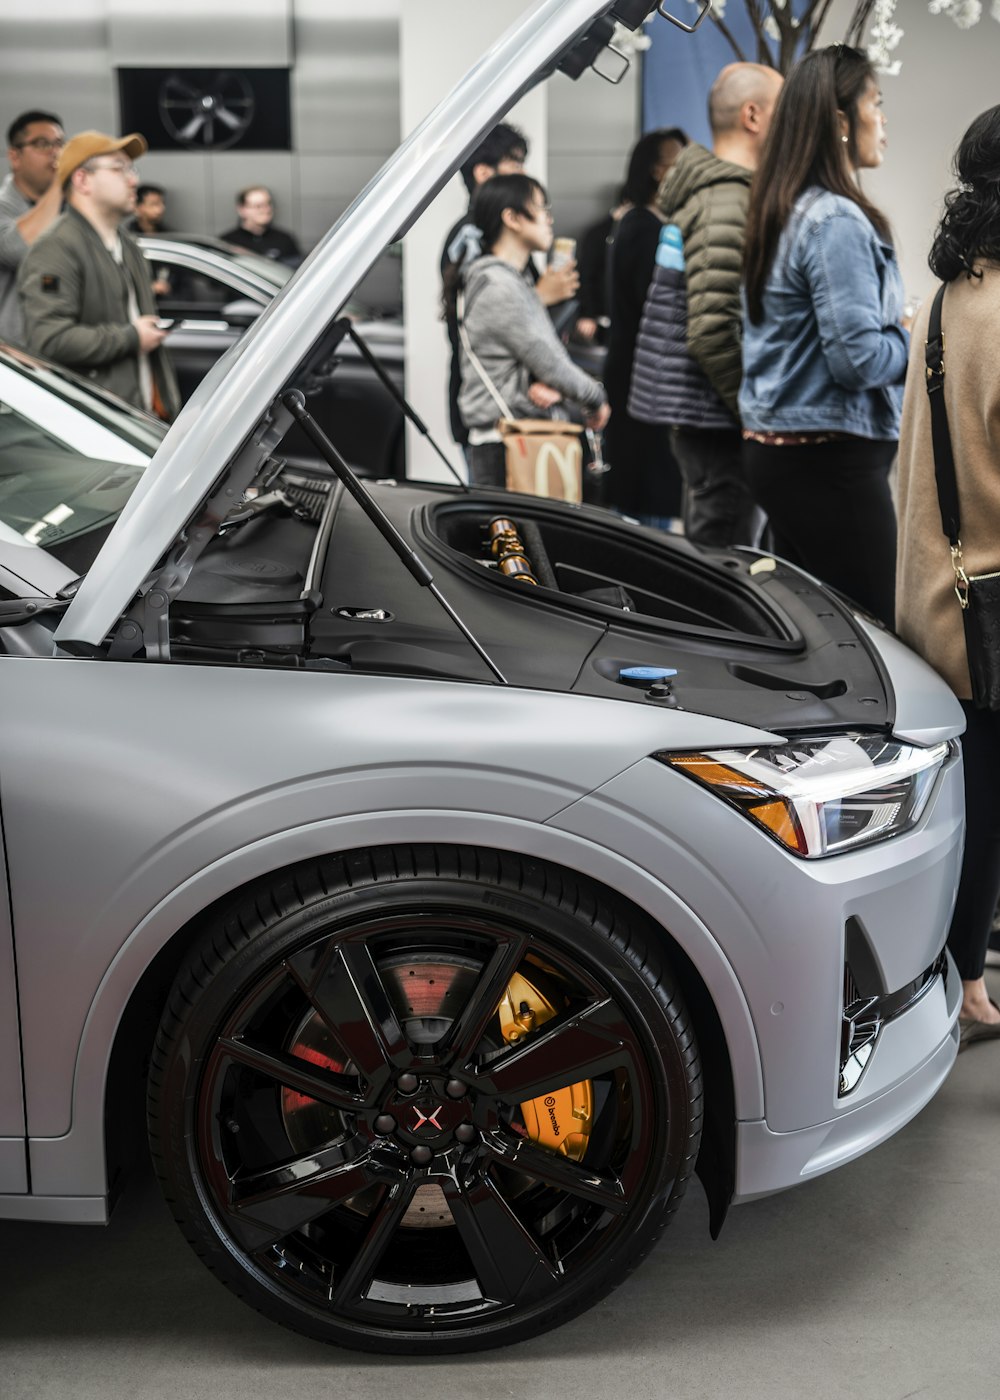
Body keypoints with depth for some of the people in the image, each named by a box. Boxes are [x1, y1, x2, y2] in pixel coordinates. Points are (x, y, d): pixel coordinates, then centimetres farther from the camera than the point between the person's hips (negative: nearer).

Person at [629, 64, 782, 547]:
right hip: (713, 417, -11)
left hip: (695, 415, 11)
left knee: (705, 557, 17)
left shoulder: (704, 192, 18)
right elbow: (712, 330, -24)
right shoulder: (727, 204, -15)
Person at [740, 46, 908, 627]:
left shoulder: (783, 211, 14)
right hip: (832, 460, -10)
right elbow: (856, 357, -22)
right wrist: (916, 339, -4)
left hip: (776, 446, 10)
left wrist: (899, 330, 14)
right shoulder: (837, 222, -16)